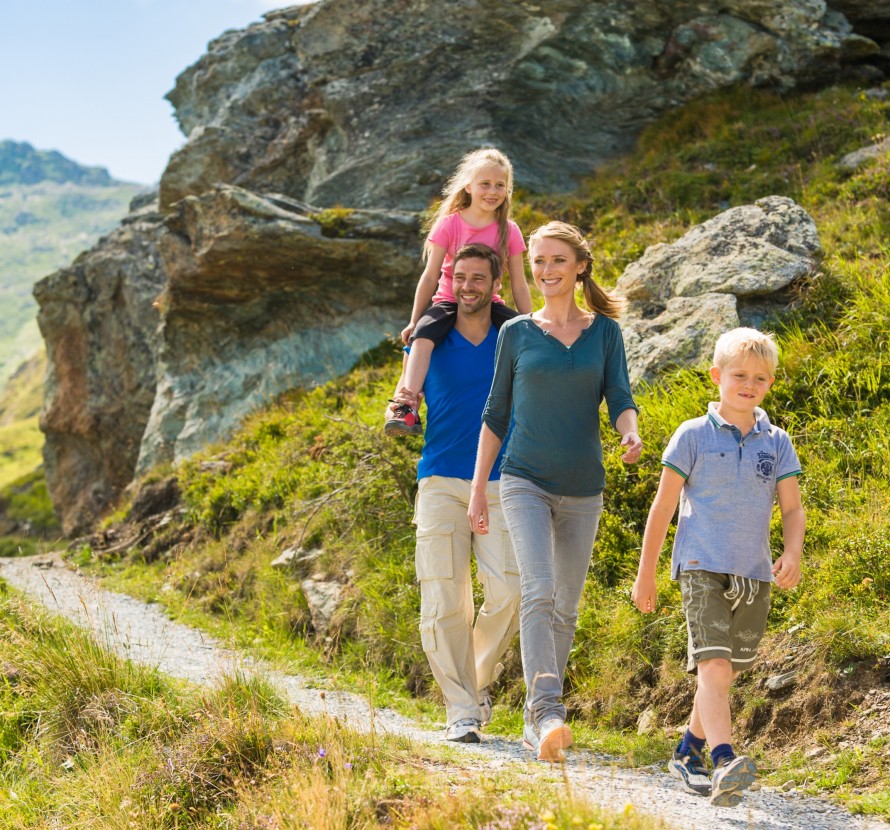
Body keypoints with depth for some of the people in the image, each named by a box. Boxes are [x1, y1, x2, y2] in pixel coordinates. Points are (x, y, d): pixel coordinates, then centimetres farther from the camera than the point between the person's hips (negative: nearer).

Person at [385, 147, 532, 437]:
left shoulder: (509, 230, -1)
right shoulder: (449, 224, -6)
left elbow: (519, 285, 3)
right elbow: (430, 276, -6)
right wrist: (414, 321, -7)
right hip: (449, 302, -2)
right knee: (422, 336, -32)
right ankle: (408, 407, -40)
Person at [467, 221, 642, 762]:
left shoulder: (605, 331, 6)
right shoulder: (517, 333, 4)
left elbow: (620, 397, -3)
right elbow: (496, 414, 9)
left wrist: (631, 435, -26)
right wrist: (478, 489, 5)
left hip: (583, 489, 2)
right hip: (526, 482, -2)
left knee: (566, 607, 8)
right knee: (538, 591, -21)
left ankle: (537, 719, 22)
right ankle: (548, 713, -30)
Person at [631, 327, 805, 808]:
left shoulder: (776, 443, 8)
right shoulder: (693, 436, -1)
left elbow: (792, 508, 7)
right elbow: (663, 506, 2)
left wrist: (793, 552, -14)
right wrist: (646, 573, 3)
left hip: (754, 574, 4)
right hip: (703, 567, -4)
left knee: (725, 673, 13)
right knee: (714, 665, -19)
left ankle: (688, 753, 32)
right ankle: (724, 762, -31)